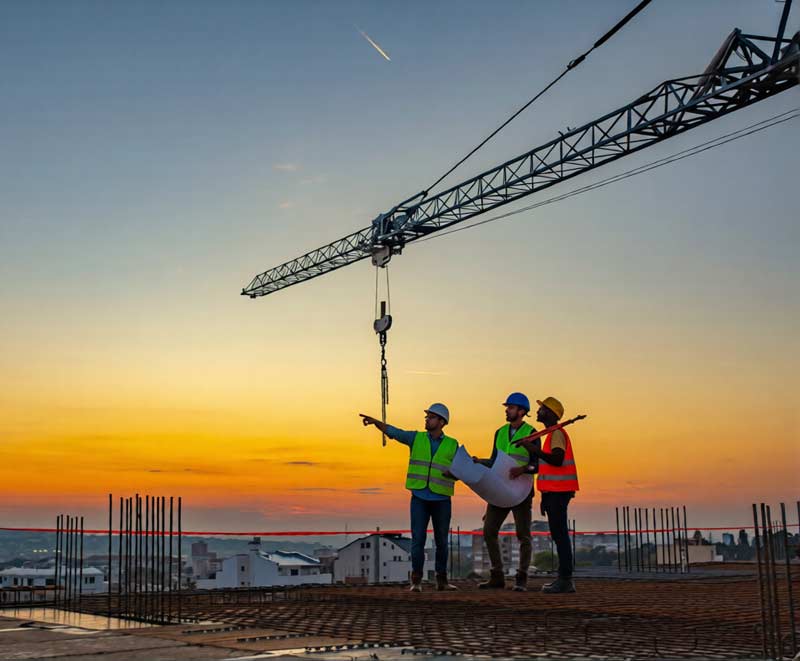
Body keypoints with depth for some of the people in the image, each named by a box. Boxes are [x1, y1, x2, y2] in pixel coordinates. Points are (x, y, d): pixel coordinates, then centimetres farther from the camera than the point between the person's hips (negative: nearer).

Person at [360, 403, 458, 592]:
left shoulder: (452, 445, 4)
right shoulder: (417, 438, 6)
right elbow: (391, 431, -5)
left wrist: (452, 474, -22)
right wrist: (374, 421, -23)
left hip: (442, 500, 0)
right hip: (419, 498, 0)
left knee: (441, 541, 5)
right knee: (418, 539, -9)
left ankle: (442, 580, 15)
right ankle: (416, 581, -4)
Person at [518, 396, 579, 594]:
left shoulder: (557, 433, -9)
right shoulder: (553, 434, 22)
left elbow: (557, 460, -24)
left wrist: (535, 450, -26)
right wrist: (545, 496, 23)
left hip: (558, 492, -10)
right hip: (554, 492, 10)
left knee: (560, 534, -11)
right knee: (558, 534, 10)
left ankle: (565, 579, -11)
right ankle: (564, 579, 13)